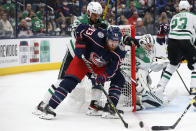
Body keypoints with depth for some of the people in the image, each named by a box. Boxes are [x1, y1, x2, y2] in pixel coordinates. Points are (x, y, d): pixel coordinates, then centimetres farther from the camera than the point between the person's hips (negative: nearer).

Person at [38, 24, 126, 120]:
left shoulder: (120, 51, -22)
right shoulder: (98, 36, -33)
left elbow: (113, 68, -22)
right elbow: (80, 28, -21)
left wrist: (104, 76, -40)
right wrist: (79, 46, -24)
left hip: (102, 66, 4)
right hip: (84, 58, -4)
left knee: (119, 79, -8)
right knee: (70, 81, -18)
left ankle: (109, 108, -5)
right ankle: (49, 108, -15)